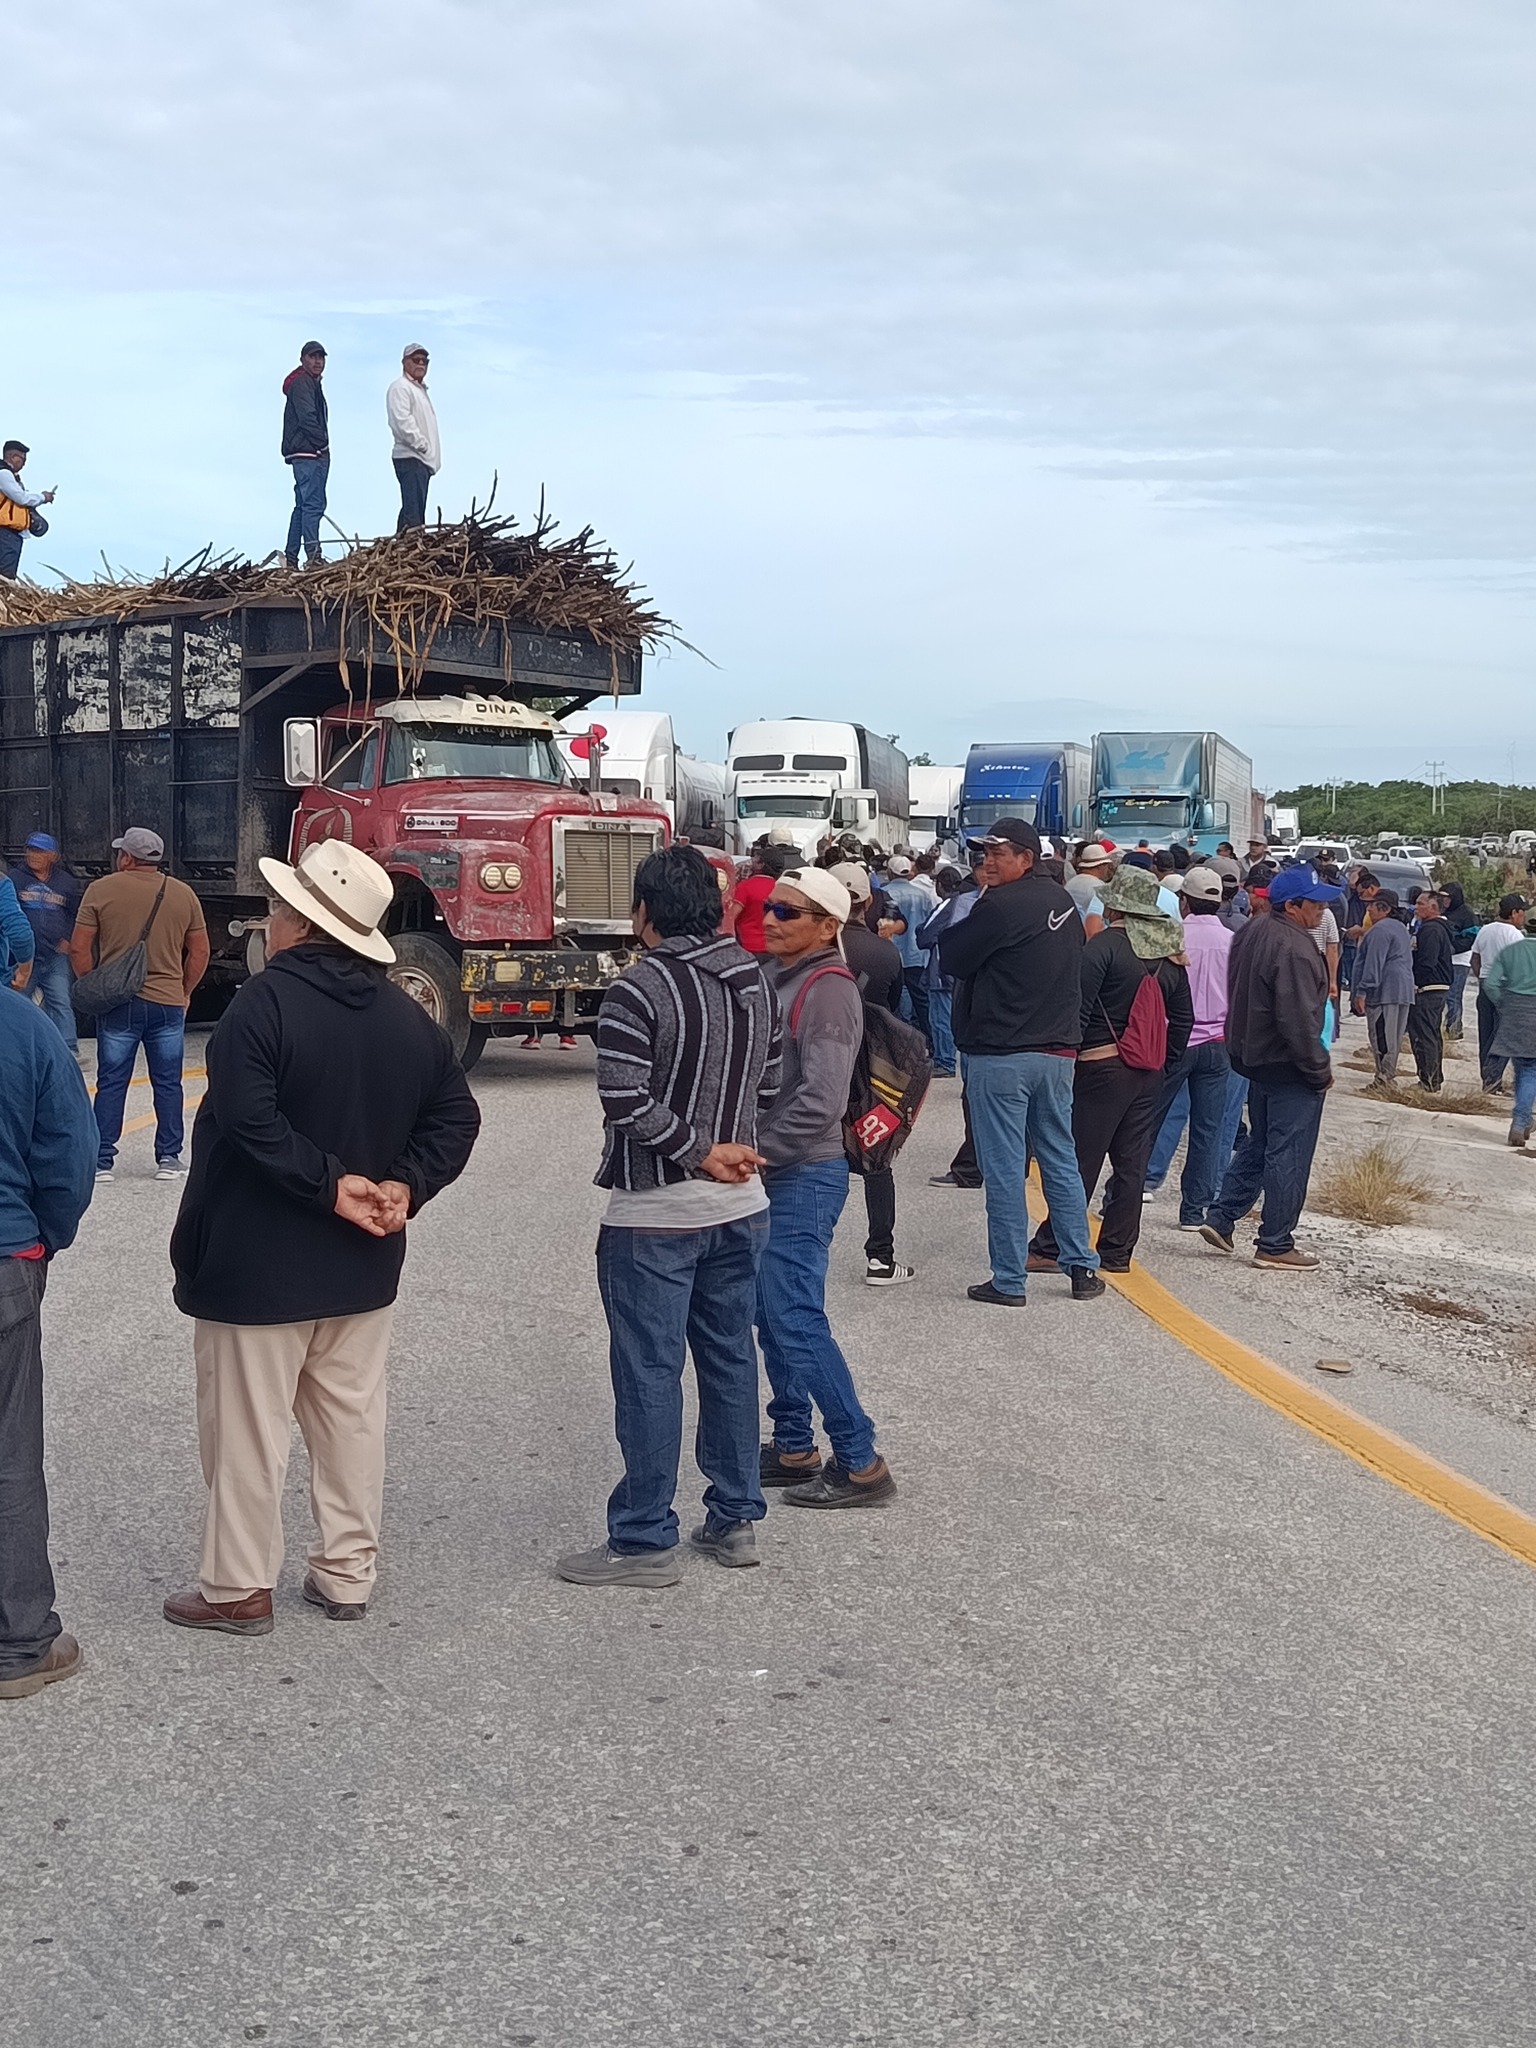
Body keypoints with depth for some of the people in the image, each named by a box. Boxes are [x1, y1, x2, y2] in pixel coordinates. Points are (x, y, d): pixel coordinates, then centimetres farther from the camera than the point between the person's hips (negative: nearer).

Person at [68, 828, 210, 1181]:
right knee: (167, 1084, 9)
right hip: (168, 1004, 1)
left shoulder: (101, 890, -3)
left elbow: (79, 948, -3)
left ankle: (101, 1161, 7)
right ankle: (168, 1159, 11)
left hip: (117, 1005, -1)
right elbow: (199, 952, 7)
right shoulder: (183, 894, 4)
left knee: (111, 1083, 5)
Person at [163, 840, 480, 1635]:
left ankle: (238, 1588, 14)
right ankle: (347, 1574, 22)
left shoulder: (262, 1002, -16)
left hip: (257, 1264, -6)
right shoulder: (406, 1014, 6)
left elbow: (248, 1121, -28)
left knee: (247, 1427, 4)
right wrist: (404, 1185, -6)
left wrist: (328, 1183, -22)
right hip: (363, 1264, 7)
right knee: (351, 1417, 14)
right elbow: (456, 1113, 5)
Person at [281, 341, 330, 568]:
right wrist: (323, 443, -13)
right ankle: (313, 555, -22)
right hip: (307, 453, -11)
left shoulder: (312, 383, 24)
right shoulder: (301, 383, -8)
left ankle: (291, 559, 16)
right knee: (313, 503, -16)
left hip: (311, 453, 11)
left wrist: (322, 446, 11)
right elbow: (307, 418, -18)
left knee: (303, 505, 12)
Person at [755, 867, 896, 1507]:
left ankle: (859, 1463, 0)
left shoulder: (828, 990, -16)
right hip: (769, 1174, 9)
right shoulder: (774, 975, 11)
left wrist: (756, 1149, -19)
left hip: (804, 1176, -9)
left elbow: (822, 1100, -23)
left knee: (796, 1319, -8)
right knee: (773, 1316, 14)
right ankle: (793, 1448, 24)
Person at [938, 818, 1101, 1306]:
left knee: (1004, 1168, -1)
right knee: (1060, 1159, 15)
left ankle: (1008, 1280, 4)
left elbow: (951, 959, -9)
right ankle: (1082, 1267, 17)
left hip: (999, 1055, -7)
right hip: (1058, 1050, 7)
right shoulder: (1062, 901, 9)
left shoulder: (999, 905, -16)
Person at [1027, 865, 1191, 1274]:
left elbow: (1078, 1011, -16)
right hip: (1149, 1073, 6)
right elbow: (1182, 1018, 13)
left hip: (1102, 1067, -6)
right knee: (1132, 1164, 9)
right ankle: (1117, 1252, 14)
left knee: (1080, 1163, -2)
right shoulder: (1169, 953, 8)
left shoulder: (1103, 946, -13)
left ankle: (1049, 1248, 3)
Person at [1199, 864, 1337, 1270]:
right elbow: (1298, 1021, -26)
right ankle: (1275, 1245, 6)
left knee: (1258, 1144, 21)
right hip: (1289, 1066, -9)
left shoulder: (1252, 933, 7)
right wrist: (1320, 1070, -17)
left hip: (1253, 1055, 10)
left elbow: (1239, 998, 17)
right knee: (1288, 1154, 0)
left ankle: (1220, 1218, 21)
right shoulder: (1293, 949, -24)